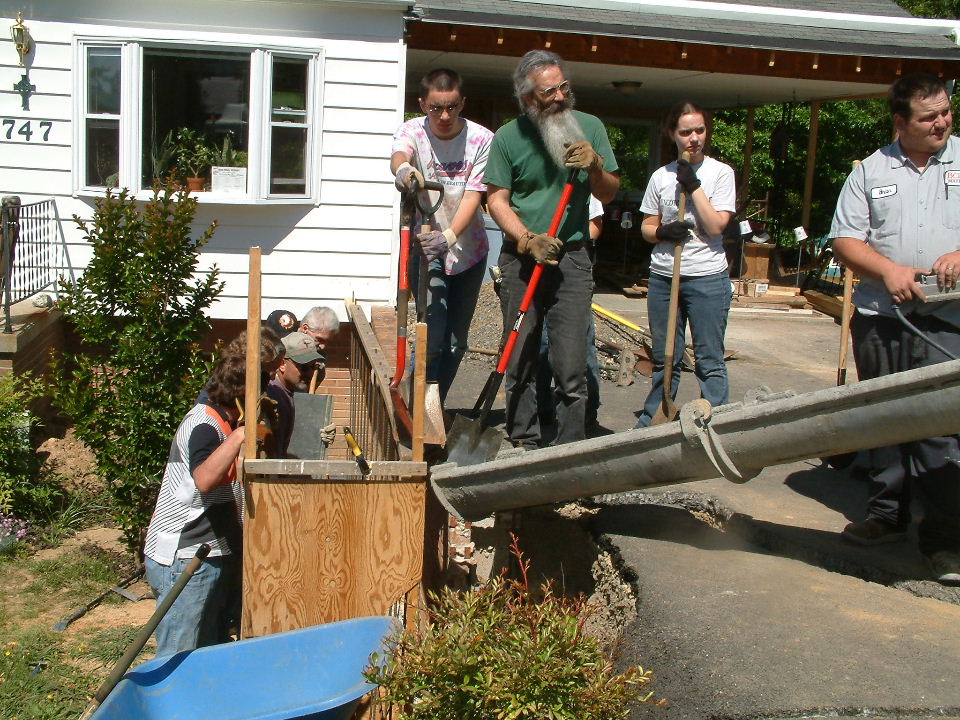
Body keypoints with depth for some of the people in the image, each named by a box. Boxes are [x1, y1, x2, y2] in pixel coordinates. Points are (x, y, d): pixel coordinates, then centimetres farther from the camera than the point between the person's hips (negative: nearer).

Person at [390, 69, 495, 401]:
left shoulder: (482, 139, -11)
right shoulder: (413, 131, -9)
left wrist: (450, 236, -34)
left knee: (456, 343, 11)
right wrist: (403, 168, -58)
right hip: (425, 249, -2)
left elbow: (474, 195, -17)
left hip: (469, 251, 2)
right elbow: (398, 154, -33)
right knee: (433, 338, -16)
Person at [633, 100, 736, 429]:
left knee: (710, 361, -1)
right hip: (663, 277, 4)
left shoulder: (720, 173, -1)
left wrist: (693, 186, -13)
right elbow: (647, 227, 12)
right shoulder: (661, 176, 8)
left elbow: (716, 226, -10)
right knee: (664, 359, 13)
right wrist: (662, 232, -10)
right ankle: (651, 422, 23)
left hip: (708, 278, -3)